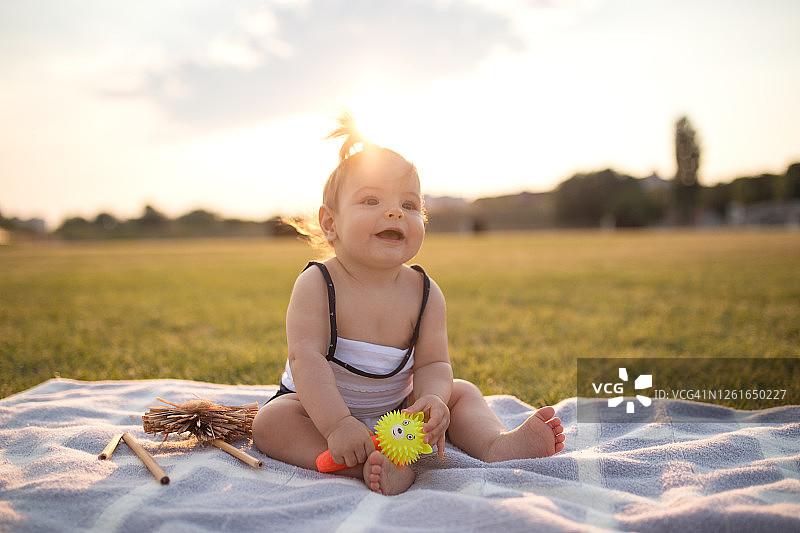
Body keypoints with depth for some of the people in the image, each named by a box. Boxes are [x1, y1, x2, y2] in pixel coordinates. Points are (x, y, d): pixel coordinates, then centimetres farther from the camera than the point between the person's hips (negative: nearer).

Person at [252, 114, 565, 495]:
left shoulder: (424, 293, -10)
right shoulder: (317, 284, -21)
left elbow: (432, 364, -13)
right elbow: (307, 358, -29)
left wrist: (431, 400, -36)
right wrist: (336, 424, -42)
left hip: (394, 409, 3)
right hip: (319, 405, -3)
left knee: (461, 393, -2)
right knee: (270, 421, -29)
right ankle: (370, 467, -43)